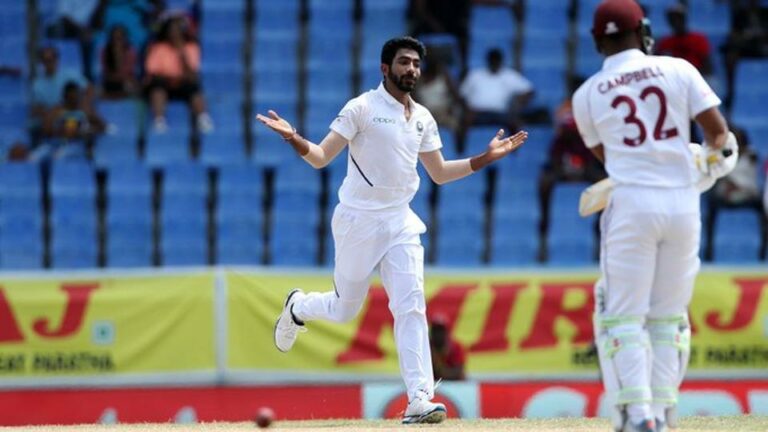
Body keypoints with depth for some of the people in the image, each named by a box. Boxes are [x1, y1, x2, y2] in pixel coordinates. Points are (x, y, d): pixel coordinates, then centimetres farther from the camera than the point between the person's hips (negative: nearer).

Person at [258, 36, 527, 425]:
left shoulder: (423, 118, 10)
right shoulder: (362, 108, -8)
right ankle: (298, 307, 42)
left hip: (401, 224, 4)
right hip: (358, 222, -4)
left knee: (411, 308, -10)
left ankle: (419, 401, -15)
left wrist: (487, 157, 12)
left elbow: (439, 173, 19)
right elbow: (321, 158, -12)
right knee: (345, 310, 7)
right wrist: (295, 139, -32)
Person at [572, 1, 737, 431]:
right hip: (683, 203, 2)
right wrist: (718, 155, 22)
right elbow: (718, 130, 1)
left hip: (632, 205, -2)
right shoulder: (678, 70, 3)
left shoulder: (588, 94, 5)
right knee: (668, 315, 12)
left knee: (624, 315, 1)